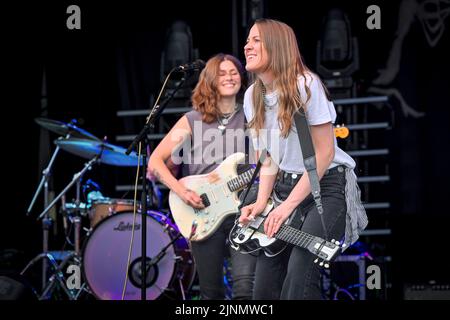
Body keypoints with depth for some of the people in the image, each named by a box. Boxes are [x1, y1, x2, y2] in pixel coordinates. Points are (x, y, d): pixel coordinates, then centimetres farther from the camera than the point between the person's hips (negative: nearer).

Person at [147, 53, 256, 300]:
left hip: (242, 209, 0)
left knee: (245, 288, -16)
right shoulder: (192, 121, 4)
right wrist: (182, 192, -9)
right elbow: (155, 162, 3)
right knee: (211, 293, 7)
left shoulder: (250, 119, 7)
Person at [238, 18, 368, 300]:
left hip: (327, 187, -7)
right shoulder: (252, 97, 5)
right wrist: (261, 202, -4)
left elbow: (324, 153, -16)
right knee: (264, 286, 0)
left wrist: (288, 205, -18)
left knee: (298, 283, -22)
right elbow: (268, 159, 12)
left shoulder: (306, 84, -16)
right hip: (285, 188, 7)